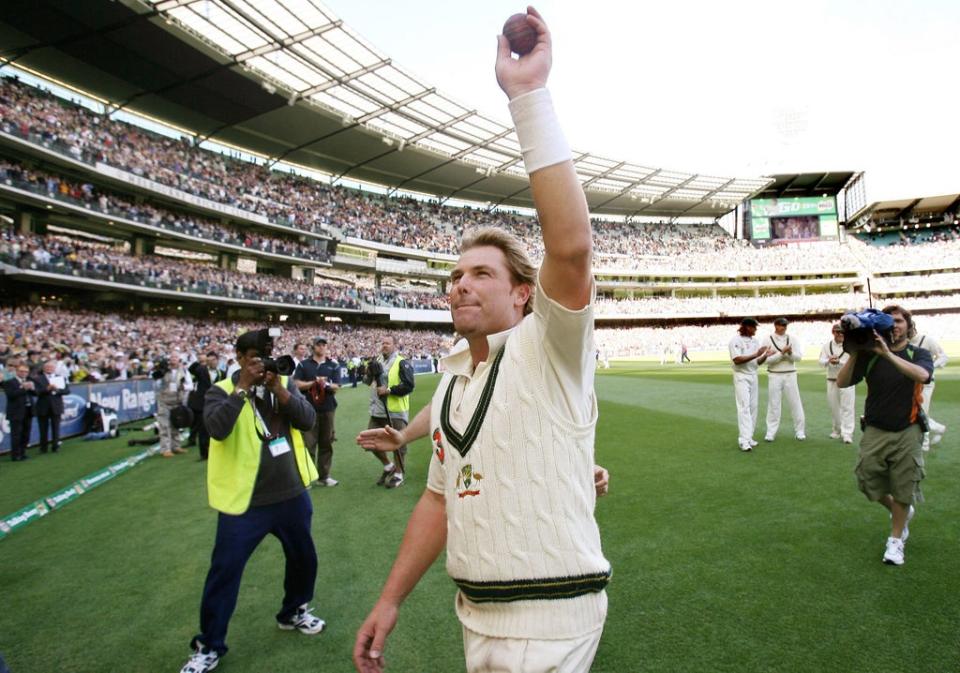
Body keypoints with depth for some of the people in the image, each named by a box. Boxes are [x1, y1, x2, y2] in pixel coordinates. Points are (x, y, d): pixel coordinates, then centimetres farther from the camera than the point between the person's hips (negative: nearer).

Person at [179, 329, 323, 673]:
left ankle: (293, 612, 46)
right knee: (224, 573, 4)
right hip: (244, 502, -4)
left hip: (292, 495, 4)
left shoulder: (285, 383, 3)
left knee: (303, 557, 20)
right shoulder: (222, 390, -8)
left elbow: (308, 420, -9)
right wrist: (243, 388, -25)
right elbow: (217, 429, -27)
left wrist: (279, 390, -19)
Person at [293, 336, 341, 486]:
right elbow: (297, 384, -2)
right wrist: (314, 382, -11)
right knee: (308, 444, -4)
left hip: (328, 409, 2)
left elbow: (336, 387, 1)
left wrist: (326, 384, -18)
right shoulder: (303, 364, 5)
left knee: (326, 444, 7)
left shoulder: (334, 365, 7)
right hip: (309, 409, -2)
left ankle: (324, 476, 17)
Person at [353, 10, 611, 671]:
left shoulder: (548, 352, -15)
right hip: (475, 615, 7)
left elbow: (571, 245, -34)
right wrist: (390, 602, 13)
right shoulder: (452, 382, 8)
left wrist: (529, 95, -32)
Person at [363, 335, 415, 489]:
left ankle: (398, 474, 20)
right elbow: (368, 382, 22)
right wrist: (369, 373, 0)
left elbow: (409, 386, -17)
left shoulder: (402, 363, -10)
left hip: (396, 412, -7)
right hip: (377, 411, 7)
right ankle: (388, 466, 31)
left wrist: (389, 390, -20)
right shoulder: (377, 361, 13)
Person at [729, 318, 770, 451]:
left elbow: (758, 362, 10)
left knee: (753, 407, 8)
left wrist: (765, 355, -9)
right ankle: (744, 440, -16)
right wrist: (756, 354, -22)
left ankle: (749, 437, 16)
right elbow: (737, 360, -21)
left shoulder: (755, 341, 10)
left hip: (754, 376, 7)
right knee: (744, 407, -13)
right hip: (741, 377, -7)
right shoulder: (736, 340, -10)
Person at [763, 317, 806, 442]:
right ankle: (771, 432, 7)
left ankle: (800, 431, 14)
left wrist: (789, 352, -22)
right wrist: (782, 352, -21)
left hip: (790, 375, 2)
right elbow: (768, 359, -12)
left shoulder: (792, 339, 5)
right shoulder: (768, 340, -3)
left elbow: (799, 357, -4)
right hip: (774, 375, -2)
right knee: (773, 404, 2)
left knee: (795, 402, 4)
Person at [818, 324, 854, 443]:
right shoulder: (827, 345, 4)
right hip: (832, 381, 4)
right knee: (833, 407, 12)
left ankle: (847, 434, -6)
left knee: (847, 408, -6)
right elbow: (821, 361, -6)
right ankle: (837, 430, 27)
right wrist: (829, 361, -27)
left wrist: (839, 361, -29)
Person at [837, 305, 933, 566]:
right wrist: (854, 353, -21)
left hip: (907, 431, -1)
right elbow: (842, 382, -10)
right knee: (870, 484, 5)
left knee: (903, 488, 5)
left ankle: (896, 539, 24)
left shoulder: (919, 354, -3)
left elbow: (921, 375, -27)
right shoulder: (870, 355, -2)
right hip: (875, 430, 1)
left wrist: (888, 354, -35)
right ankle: (901, 512, 37)